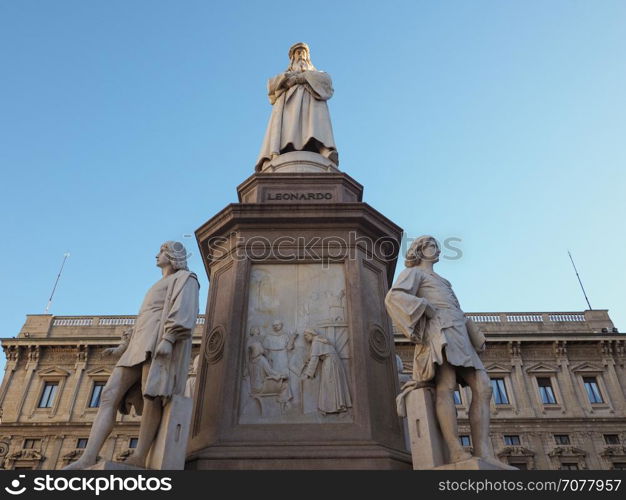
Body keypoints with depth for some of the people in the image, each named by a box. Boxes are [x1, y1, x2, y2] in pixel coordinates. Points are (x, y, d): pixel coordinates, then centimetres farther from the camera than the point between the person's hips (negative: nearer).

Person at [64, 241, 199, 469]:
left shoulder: (185, 278, 10)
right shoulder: (159, 287, 37)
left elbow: (183, 309, -9)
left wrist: (169, 339, -24)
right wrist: (124, 347, 27)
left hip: (162, 341, -8)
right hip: (141, 345, 8)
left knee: (152, 397, -22)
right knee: (110, 394, -8)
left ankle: (139, 458, -22)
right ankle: (88, 458, -17)